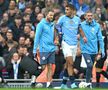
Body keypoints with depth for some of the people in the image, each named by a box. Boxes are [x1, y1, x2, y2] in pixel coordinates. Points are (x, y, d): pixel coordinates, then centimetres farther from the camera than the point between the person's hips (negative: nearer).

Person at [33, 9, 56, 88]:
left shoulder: (52, 25, 14)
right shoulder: (41, 24, -6)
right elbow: (37, 37, -8)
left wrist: (55, 46, 13)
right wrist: (35, 49, -12)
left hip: (52, 49, 6)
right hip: (44, 49, -6)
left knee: (50, 67, 1)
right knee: (43, 67, -4)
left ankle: (49, 83, 1)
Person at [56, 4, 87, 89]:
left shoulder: (77, 19, 7)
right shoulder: (63, 18, -3)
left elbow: (80, 29, 22)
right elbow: (56, 28, 3)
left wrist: (83, 36, 6)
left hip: (74, 43, 4)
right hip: (66, 43, -4)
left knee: (68, 64, 7)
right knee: (70, 63, -16)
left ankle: (63, 83, 17)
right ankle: (72, 83, -16)